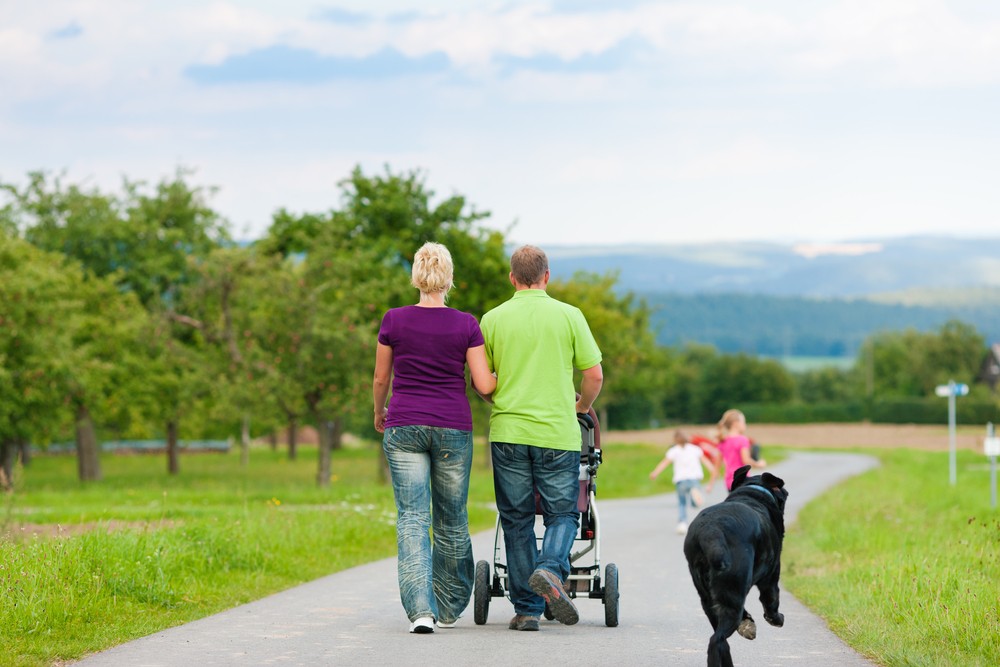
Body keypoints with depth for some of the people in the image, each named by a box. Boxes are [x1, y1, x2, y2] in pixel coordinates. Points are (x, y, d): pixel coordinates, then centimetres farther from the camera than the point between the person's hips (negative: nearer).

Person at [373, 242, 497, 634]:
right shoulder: (466, 325, -4)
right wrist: (501, 375, 18)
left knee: (412, 517, -3)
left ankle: (420, 609, -19)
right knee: (452, 519, 14)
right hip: (453, 427, 0)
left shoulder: (394, 321, -3)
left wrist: (379, 412, 26)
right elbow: (484, 385, -5)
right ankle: (448, 609, 23)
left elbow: (381, 378, 7)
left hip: (404, 428, 0)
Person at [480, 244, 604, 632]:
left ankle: (526, 609, 7)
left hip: (508, 431, 1)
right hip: (558, 433, -1)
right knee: (562, 513, 9)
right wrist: (581, 407, 20)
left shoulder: (493, 319, 3)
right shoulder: (568, 316, 0)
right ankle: (551, 569, -20)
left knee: (517, 520, 8)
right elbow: (594, 375, 0)